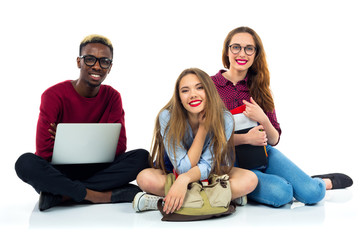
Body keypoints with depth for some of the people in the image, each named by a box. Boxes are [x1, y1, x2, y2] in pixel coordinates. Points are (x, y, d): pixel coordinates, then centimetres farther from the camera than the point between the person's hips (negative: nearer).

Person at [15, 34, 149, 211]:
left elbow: (119, 147, -7)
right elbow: (44, 152, -14)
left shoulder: (113, 97, 3)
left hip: (96, 170, 3)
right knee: (26, 163, -33)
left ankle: (61, 194, -23)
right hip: (59, 171, -3)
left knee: (141, 157, -22)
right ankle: (105, 195, -26)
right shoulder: (54, 95, -8)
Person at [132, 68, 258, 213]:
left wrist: (184, 179, -47)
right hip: (172, 173, -1)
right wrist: (203, 127, -28)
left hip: (210, 174, 2)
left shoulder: (224, 120, -21)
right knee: (145, 178, -32)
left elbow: (206, 166, -25)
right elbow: (183, 168, -24)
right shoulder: (167, 117, -24)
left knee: (250, 179, -26)